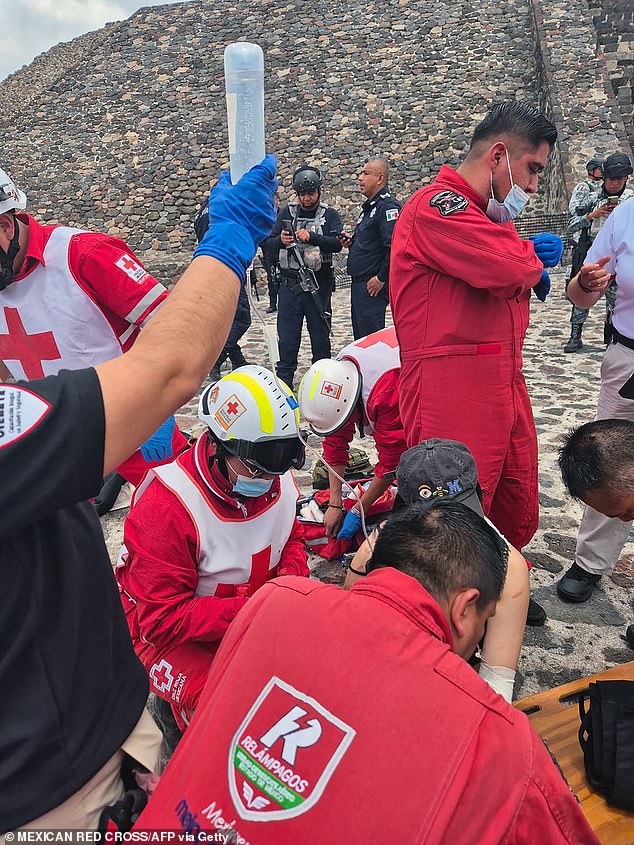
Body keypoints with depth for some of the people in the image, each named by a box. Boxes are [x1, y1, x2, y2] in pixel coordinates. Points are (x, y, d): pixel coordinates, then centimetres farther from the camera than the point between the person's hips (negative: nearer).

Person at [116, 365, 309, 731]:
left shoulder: (278, 479, -8)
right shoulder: (167, 506, -28)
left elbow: (292, 536, 11)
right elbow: (163, 618, -24)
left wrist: (292, 575, -13)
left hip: (251, 607, 6)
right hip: (168, 632, -6)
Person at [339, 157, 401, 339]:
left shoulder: (388, 206, -13)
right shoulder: (369, 207, 19)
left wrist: (381, 278, -20)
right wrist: (352, 242, 8)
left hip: (373, 286, -10)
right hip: (359, 283, 10)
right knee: (359, 336, 15)